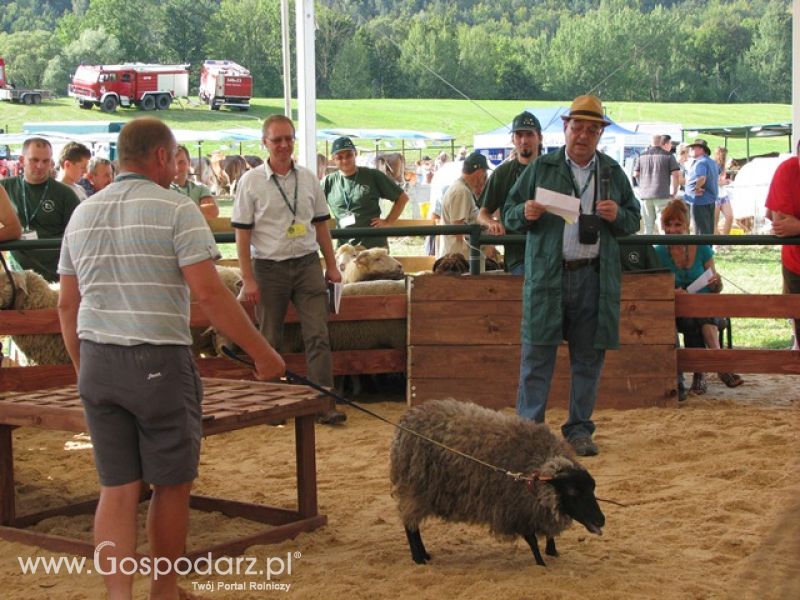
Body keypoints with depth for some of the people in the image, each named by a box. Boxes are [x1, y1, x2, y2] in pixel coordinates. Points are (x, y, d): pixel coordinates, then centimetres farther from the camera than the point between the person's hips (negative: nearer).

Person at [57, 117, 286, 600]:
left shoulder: (83, 214, 11)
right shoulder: (176, 210, -7)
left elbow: (67, 304, 14)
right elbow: (209, 293, -15)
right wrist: (262, 352, -10)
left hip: (97, 362, 5)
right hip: (159, 361, -5)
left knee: (117, 488, 8)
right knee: (171, 485, 10)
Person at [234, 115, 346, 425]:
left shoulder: (308, 178, 8)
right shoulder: (251, 181, -3)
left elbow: (321, 224, 15)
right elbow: (242, 233, -4)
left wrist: (331, 265, 11)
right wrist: (248, 279, -9)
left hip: (307, 264, 2)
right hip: (269, 268, -2)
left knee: (318, 336, -5)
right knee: (270, 341, 6)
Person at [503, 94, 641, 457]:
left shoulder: (613, 173, 12)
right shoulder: (541, 169, 7)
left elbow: (634, 221, 16)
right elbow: (509, 215, 8)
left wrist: (617, 216, -6)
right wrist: (526, 214, -14)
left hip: (594, 277, 2)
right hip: (546, 275, -2)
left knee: (588, 358, 6)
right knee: (537, 355, -2)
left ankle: (580, 430, 16)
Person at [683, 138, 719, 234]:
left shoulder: (700, 162, -17)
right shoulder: (712, 162, 14)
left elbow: (701, 178, -37)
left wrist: (697, 188, -20)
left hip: (700, 201, -10)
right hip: (711, 201, 10)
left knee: (701, 231, -5)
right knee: (709, 231, 14)